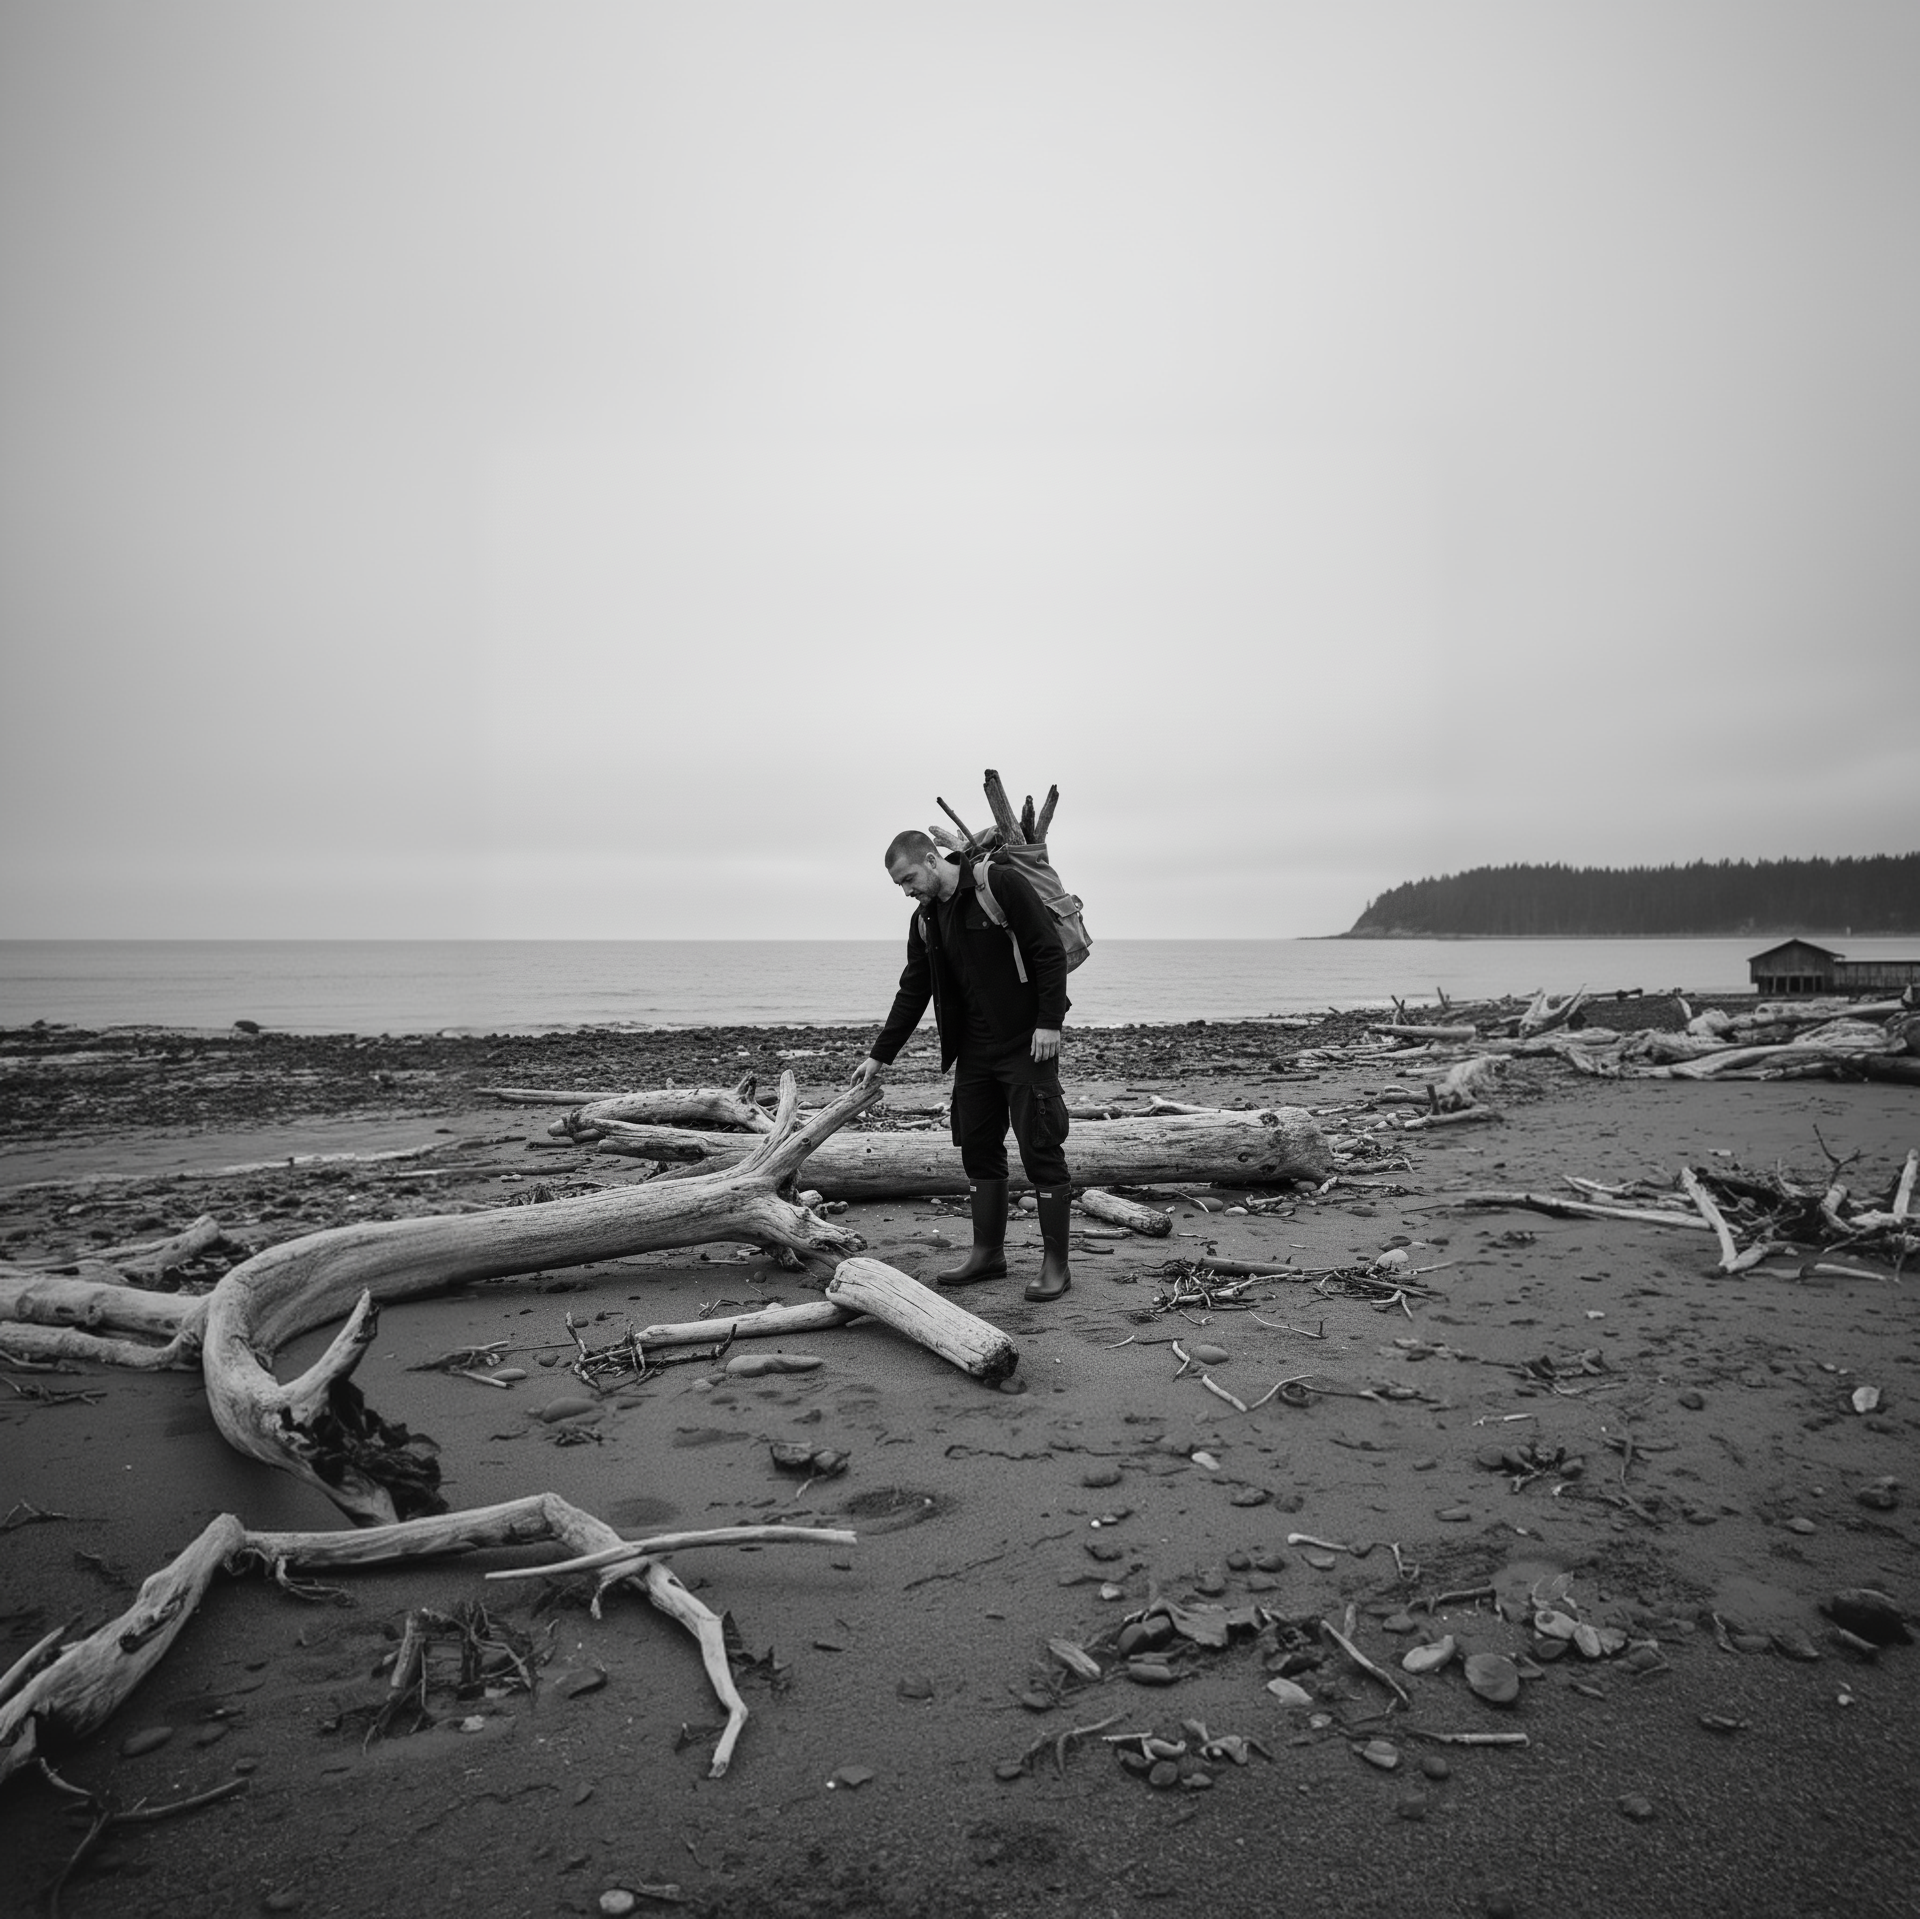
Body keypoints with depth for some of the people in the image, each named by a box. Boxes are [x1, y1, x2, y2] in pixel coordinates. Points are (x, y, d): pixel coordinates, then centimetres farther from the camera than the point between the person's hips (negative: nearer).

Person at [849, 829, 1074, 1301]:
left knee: (1041, 1149, -4)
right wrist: (880, 1054, 13)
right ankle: (988, 1253, 22)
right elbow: (912, 993, 15)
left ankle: (1056, 1263, 4)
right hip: (973, 1049, 7)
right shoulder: (925, 919, 10)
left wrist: (1049, 1023, -18)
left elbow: (1051, 953, -14)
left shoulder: (1001, 885, -12)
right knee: (977, 1148, 10)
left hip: (1026, 1045, -7)